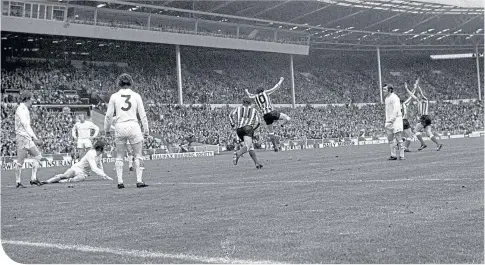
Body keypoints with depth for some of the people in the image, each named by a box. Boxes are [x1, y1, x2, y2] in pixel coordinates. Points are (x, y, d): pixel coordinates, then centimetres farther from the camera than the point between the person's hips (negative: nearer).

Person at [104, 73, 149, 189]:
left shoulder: (114, 96, 3)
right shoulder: (136, 96, 3)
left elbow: (108, 115, 4)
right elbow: (142, 114, 3)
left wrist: (106, 129, 16)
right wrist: (146, 130, 9)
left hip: (120, 127, 1)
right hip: (133, 126, -1)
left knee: (119, 157, 11)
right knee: (138, 155, 7)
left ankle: (120, 181, 5)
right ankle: (139, 180, 2)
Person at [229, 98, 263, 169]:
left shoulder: (238, 108, 24)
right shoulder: (254, 110, 24)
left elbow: (231, 115, 4)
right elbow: (257, 122, 9)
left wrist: (233, 125, 3)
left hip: (239, 129, 3)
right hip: (248, 128, -3)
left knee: (251, 147, 16)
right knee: (247, 146, -20)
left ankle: (257, 163, 14)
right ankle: (237, 154, -50)